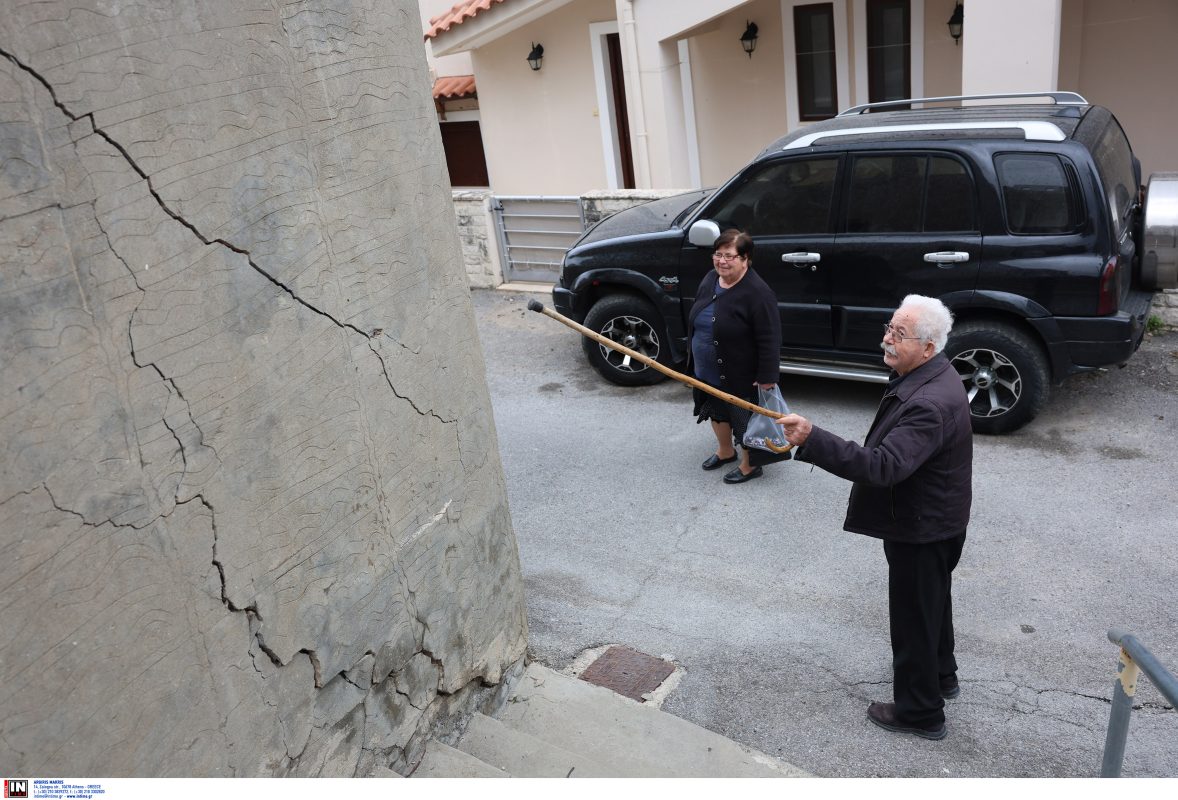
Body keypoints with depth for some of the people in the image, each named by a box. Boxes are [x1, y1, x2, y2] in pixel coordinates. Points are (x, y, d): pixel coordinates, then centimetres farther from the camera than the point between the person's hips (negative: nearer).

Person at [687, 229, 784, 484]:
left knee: (745, 419, 10)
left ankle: (750, 464, 31)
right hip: (708, 373, 8)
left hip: (741, 377, -8)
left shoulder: (758, 293, -25)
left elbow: (769, 341, -24)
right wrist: (696, 361, 17)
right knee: (716, 411, 25)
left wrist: (766, 378, -23)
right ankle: (725, 450, 48)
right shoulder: (710, 280, 0)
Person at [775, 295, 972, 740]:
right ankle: (940, 675, 49)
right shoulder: (929, 375, 0)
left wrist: (811, 439, -50)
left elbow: (883, 466, -43)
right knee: (932, 603, 28)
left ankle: (920, 712, 25)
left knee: (913, 616, 7)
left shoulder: (930, 404, -34)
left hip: (921, 529, -10)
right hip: (933, 521, 10)